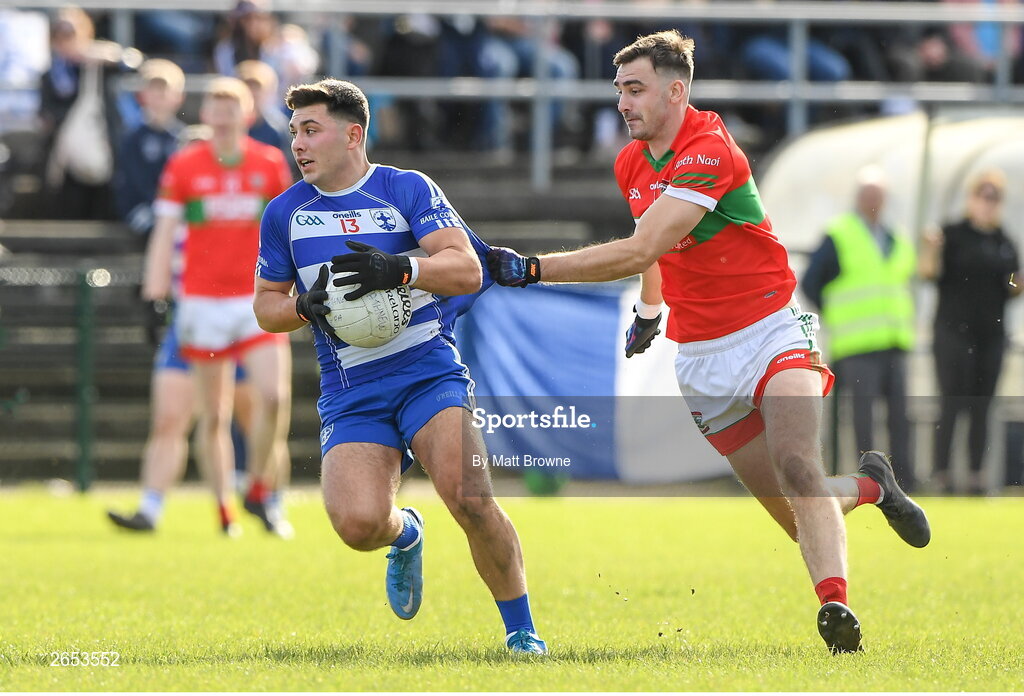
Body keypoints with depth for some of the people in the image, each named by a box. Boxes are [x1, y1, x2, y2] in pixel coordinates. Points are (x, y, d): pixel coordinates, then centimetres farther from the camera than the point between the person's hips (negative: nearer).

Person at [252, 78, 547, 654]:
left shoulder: (408, 190, 1)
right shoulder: (285, 213, 11)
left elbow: (467, 270, -8)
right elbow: (266, 304, 18)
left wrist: (400, 269, -26)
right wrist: (305, 306, -5)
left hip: (430, 373, -2)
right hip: (350, 393, 2)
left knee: (470, 499, -23)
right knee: (358, 522, -21)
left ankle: (521, 628, -4)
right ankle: (405, 534, 18)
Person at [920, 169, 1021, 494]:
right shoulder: (954, 236, -1)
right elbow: (929, 272, -8)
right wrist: (932, 249, -26)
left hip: (991, 334, 5)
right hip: (955, 331, -5)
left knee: (981, 407, 4)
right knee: (953, 404, -10)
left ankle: (976, 474, 5)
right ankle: (941, 473, -8)